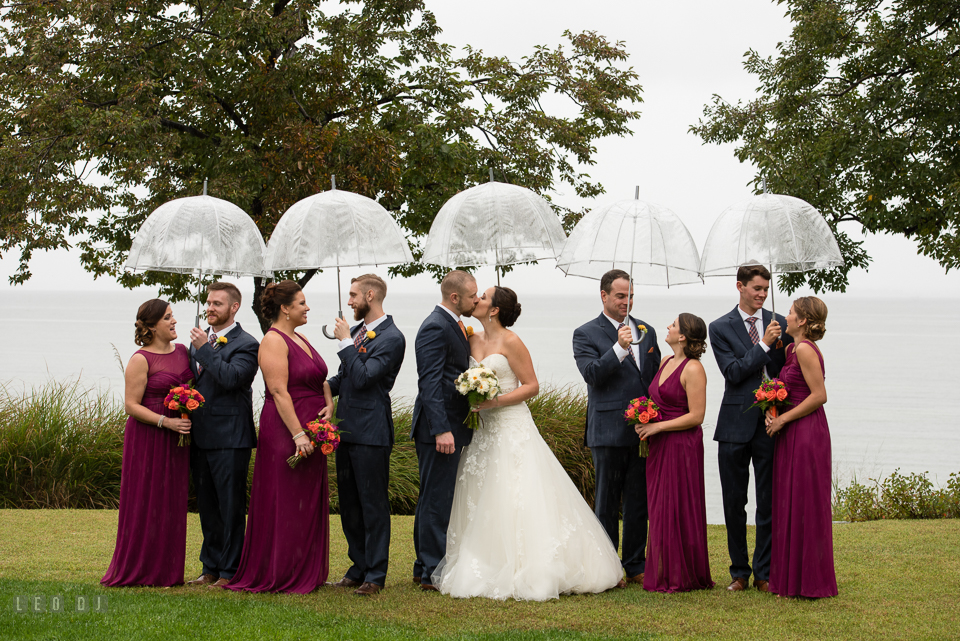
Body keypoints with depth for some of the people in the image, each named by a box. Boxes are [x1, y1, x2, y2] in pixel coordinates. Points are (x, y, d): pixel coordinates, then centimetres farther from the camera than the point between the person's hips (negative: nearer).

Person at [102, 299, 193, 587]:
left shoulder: (182, 351, 9)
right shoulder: (141, 360, -10)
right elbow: (131, 405, -12)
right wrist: (165, 421, -20)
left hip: (176, 439, 6)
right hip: (147, 439, -6)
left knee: (172, 504, 8)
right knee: (145, 504, -2)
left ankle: (166, 571, 15)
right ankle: (137, 571, 7)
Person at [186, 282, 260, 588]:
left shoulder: (245, 345, -7)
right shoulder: (199, 341, 16)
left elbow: (231, 377, -24)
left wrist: (205, 349, -17)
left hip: (229, 439, -8)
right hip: (200, 437, 8)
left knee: (231, 507, -1)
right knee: (207, 507, 14)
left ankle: (230, 571, 5)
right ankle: (211, 568, 22)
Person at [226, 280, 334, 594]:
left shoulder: (300, 339, 15)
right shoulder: (274, 341, -12)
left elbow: (320, 378, 18)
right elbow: (279, 391, -19)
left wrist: (329, 404, -3)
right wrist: (298, 434, -23)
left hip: (310, 428, 9)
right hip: (285, 429, -9)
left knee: (308, 503, 12)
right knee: (284, 504, -4)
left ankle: (306, 572, 19)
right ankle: (279, 576, 2)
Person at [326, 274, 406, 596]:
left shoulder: (391, 338, -13)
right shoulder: (359, 330, 13)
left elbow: (362, 377, -22)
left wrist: (346, 341, -15)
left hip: (370, 433, -9)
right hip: (347, 430, 9)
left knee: (373, 506, -2)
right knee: (349, 506, 14)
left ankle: (375, 575, 4)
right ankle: (359, 569, 23)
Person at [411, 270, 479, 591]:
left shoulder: (453, 325, 16)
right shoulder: (436, 327, -16)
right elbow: (430, 383, -22)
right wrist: (442, 430, -27)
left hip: (450, 426, 10)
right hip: (440, 427, -10)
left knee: (433, 500, 16)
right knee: (437, 501, -6)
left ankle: (426, 566, 24)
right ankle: (434, 573, -2)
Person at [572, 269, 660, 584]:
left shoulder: (646, 331, 14)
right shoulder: (586, 334, 0)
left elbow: (657, 377, 16)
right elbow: (591, 374, -14)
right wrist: (619, 348, -23)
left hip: (643, 430, 4)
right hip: (609, 432, -4)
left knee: (638, 502, 8)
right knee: (607, 502, 4)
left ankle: (635, 565, 16)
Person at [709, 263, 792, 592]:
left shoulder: (779, 323, 6)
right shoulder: (721, 328, 1)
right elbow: (733, 372, -10)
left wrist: (780, 347, -11)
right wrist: (764, 345, -14)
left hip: (770, 423, 1)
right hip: (736, 425, -1)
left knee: (770, 503, 2)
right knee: (734, 503, 7)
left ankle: (764, 573, 12)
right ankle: (739, 572, 18)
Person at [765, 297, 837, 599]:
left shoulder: (805, 349, -15)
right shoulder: (791, 349, 13)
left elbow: (819, 395, -20)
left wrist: (783, 419, -14)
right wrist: (773, 412, 1)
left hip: (806, 433, -10)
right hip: (792, 435, 10)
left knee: (804, 504, -4)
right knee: (790, 504, 12)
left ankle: (810, 581, 4)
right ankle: (793, 577, 18)